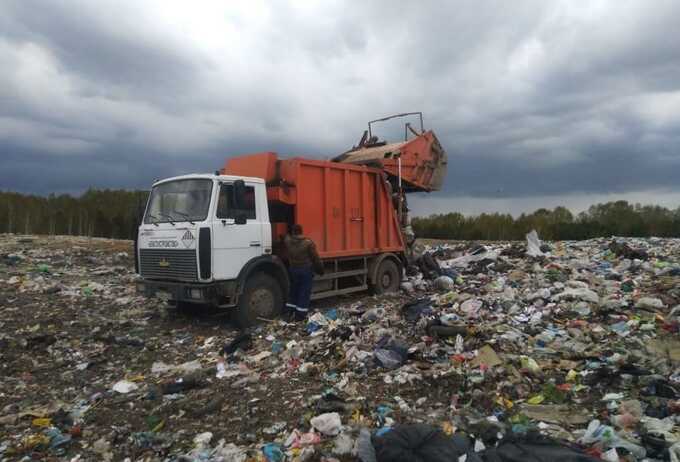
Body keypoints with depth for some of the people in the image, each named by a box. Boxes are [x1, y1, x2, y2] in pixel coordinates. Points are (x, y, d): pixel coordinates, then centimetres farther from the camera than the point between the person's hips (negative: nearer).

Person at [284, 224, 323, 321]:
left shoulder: (287, 241, -4)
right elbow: (315, 258, -11)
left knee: (294, 291, 18)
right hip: (306, 270, -4)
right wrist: (320, 269, 2)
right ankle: (300, 315, 5)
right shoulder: (308, 243, -15)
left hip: (293, 269, 4)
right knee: (304, 293, 3)